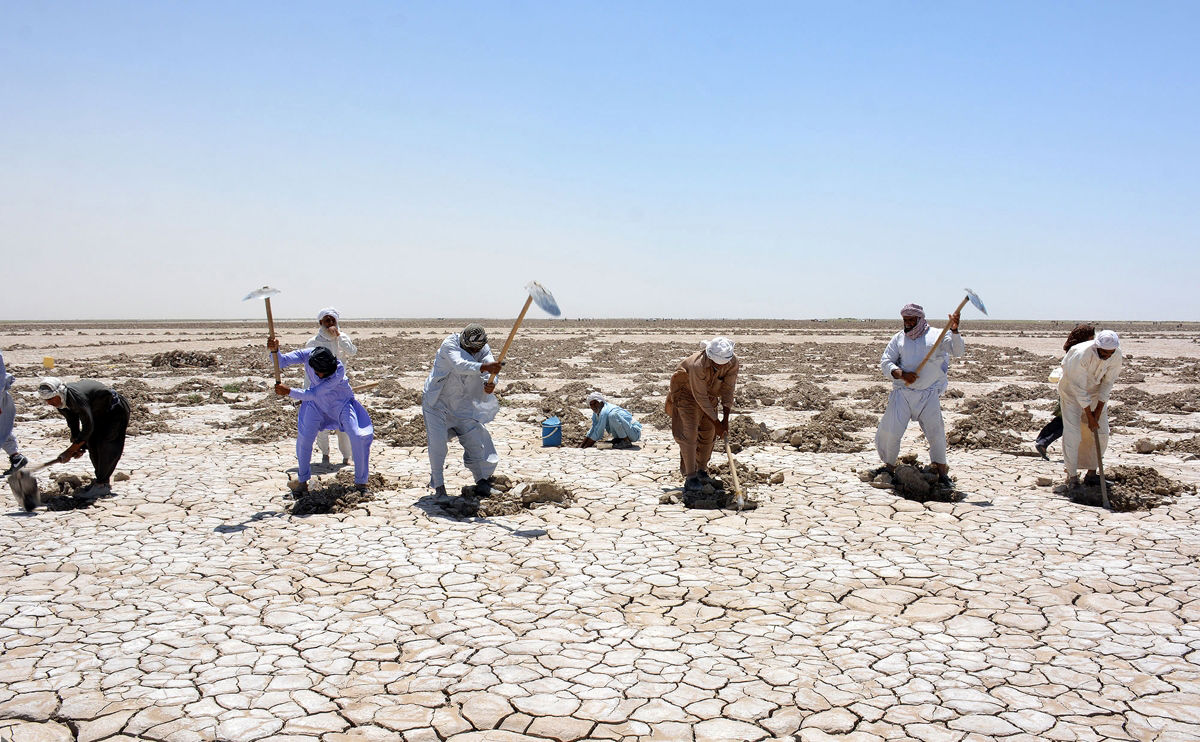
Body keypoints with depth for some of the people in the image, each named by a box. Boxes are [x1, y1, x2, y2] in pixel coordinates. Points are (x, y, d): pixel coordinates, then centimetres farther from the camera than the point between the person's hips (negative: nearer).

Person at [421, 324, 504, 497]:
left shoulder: (483, 350, -9)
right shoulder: (449, 344, -24)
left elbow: (491, 371, -27)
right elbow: (459, 364, -43)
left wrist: (490, 384, -51)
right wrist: (483, 367, -60)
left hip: (462, 405, 4)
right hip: (437, 402, -4)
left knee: (476, 438, 2)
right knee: (437, 442, -14)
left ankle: (483, 479, 24)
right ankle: (438, 485, 2)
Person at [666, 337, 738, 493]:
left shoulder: (733, 363, -24)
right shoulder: (698, 365, -40)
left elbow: (728, 391, -15)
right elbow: (700, 397, -31)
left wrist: (725, 419, -20)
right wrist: (716, 422, -25)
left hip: (710, 393, 6)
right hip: (686, 392, -6)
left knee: (708, 433, 7)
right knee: (688, 433, -15)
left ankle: (702, 470, 24)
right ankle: (690, 476, -14)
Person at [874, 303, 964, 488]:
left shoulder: (936, 336, 4)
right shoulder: (898, 338, 10)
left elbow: (957, 351, -8)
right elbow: (885, 362, 4)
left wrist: (954, 330, -25)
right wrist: (901, 374, -14)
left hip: (929, 395, -2)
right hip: (902, 393, 2)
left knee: (936, 431, -9)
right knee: (890, 431, -2)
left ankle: (942, 473, 4)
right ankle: (889, 466, 18)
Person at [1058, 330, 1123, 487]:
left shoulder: (1117, 355, -19)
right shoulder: (1081, 354, -34)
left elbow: (1108, 383, -11)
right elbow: (1079, 389, -28)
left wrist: (1098, 412, -13)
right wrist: (1089, 416, -23)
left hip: (1096, 391, 5)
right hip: (1072, 391, -5)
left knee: (1102, 434, 0)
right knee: (1072, 433, -13)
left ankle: (1091, 474, 11)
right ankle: (1072, 476, -5)